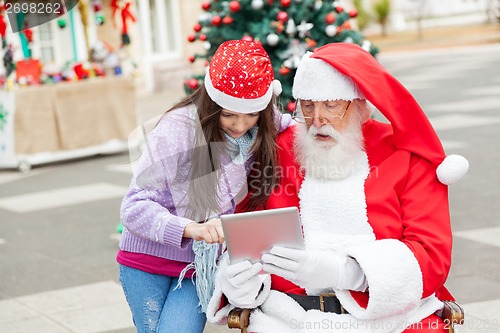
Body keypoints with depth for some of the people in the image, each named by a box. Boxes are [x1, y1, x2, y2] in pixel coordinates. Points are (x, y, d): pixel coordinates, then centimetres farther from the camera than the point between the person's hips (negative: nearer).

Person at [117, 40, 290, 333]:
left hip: (203, 266, 2)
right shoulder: (177, 130, -21)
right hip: (148, 262, -2)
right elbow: (134, 207, -23)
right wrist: (192, 229, -39)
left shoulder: (263, 131, -8)